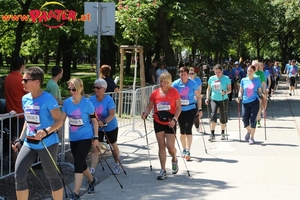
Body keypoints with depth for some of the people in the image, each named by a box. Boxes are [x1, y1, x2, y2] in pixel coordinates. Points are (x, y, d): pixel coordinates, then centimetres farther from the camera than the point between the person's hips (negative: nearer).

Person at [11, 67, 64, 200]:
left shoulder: (47, 99, -16)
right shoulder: (25, 99, 5)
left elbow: (59, 121, -16)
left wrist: (46, 131, -33)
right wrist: (20, 139, 13)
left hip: (47, 144, -6)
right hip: (29, 143, 6)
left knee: (51, 176, 5)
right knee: (19, 176, 0)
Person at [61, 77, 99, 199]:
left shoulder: (87, 103, -13)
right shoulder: (67, 102, -3)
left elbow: (94, 121, -5)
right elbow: (62, 119, 0)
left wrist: (96, 137, -6)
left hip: (86, 137, -5)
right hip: (73, 138, 5)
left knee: (78, 163, -14)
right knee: (80, 163, 17)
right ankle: (91, 180, 45)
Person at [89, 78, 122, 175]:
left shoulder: (109, 99, -24)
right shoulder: (91, 99, -13)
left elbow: (112, 114, -31)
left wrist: (104, 122, -46)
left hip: (111, 127, -2)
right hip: (98, 128, 2)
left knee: (113, 145, 18)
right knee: (95, 148, -10)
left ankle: (117, 164, 40)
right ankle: (92, 169, -14)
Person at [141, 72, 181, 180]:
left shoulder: (174, 92, -7)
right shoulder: (155, 93, -1)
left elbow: (178, 107, -7)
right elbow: (149, 106, 3)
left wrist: (174, 119, -20)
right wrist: (145, 114, -17)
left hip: (170, 123, -2)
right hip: (158, 122, 2)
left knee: (170, 146, -6)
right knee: (161, 146, 5)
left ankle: (174, 160, 29)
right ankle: (163, 170, 12)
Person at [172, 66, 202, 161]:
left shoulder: (193, 84, -7)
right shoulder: (175, 84, -4)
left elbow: (198, 97, 1)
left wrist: (200, 109, 0)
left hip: (191, 109, -2)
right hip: (180, 110, 3)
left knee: (188, 129, -12)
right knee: (182, 130, 10)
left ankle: (188, 151, -10)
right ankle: (184, 150, 27)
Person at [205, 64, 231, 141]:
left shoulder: (226, 78, -4)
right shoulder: (211, 78, 3)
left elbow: (229, 90, -2)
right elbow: (208, 89, 14)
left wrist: (225, 92, -23)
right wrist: (207, 98, 6)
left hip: (223, 100, -1)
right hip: (214, 99, 1)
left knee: (223, 117, 7)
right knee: (213, 115, -16)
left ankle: (222, 133, 26)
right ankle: (212, 134, -16)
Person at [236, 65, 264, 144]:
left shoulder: (257, 80, 5)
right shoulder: (243, 80, 8)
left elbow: (259, 91, 9)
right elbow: (241, 91, 13)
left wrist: (261, 95, -12)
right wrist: (239, 97, -5)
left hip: (254, 102, -2)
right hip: (245, 102, 2)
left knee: (253, 119, -6)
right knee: (245, 119, -2)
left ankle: (252, 138, 6)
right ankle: (249, 131, 32)